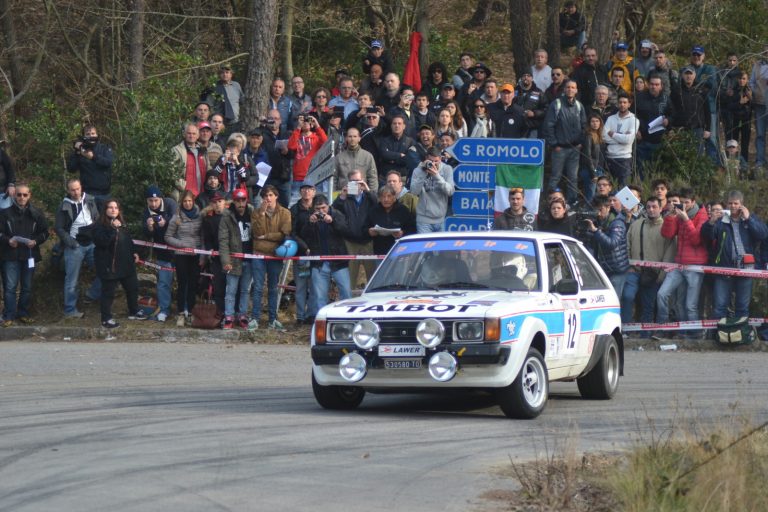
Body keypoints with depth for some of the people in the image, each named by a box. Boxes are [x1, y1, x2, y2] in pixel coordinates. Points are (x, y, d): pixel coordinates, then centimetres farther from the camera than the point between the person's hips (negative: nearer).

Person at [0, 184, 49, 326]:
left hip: (29, 255, 2)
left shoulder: (36, 213, 4)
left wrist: (36, 241, -11)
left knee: (27, 287, 10)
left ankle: (23, 313, 23)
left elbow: (44, 232, 8)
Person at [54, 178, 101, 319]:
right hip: (75, 246, -4)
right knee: (72, 280, 0)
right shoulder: (64, 207, -5)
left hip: (92, 243, 4)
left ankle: (93, 294, 18)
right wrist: (69, 241, -18)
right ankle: (70, 310, 7)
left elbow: (98, 220, 13)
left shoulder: (90, 201, 6)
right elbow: (59, 228, -4)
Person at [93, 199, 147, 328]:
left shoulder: (121, 224, 12)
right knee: (108, 292, -1)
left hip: (125, 263, 8)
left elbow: (128, 239, 24)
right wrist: (112, 229, -35)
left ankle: (134, 312, 36)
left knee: (132, 287, 18)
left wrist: (134, 252, 14)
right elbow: (102, 242, -28)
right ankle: (106, 319, 7)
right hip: (109, 265, -8)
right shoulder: (100, 226, -14)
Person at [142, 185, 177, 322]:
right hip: (162, 253, 2)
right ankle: (163, 309, 7)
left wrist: (166, 223, -41)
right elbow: (147, 236, -7)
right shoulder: (147, 212, -3)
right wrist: (149, 227, -28)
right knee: (163, 281, -1)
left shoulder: (170, 204, -12)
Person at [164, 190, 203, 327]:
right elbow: (168, 237, 1)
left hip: (196, 255, 2)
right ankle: (181, 314, 4)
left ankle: (190, 313, 13)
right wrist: (183, 244, -10)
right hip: (181, 255, -2)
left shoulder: (200, 217, 2)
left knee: (193, 285, 4)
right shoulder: (177, 218, -3)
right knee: (182, 284, -1)